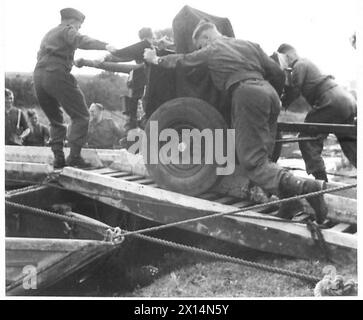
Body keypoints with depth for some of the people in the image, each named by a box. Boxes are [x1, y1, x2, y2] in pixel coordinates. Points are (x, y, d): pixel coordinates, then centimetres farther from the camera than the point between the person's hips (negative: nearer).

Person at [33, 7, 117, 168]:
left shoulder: (48, 34, 31)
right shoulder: (67, 30, 7)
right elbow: (81, 41, -14)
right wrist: (105, 45, -27)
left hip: (38, 76, 8)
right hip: (56, 75, -8)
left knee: (55, 119, 19)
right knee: (80, 116, -2)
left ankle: (58, 158, 10)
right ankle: (74, 156, -12)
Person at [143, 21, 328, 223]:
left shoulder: (212, 50, 14)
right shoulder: (250, 45, 27)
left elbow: (183, 60, 27)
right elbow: (278, 74, 22)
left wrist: (157, 60, 44)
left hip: (247, 93, -7)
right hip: (269, 92, 7)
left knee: (252, 161, -10)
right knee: (262, 156, 12)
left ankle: (305, 187, -29)